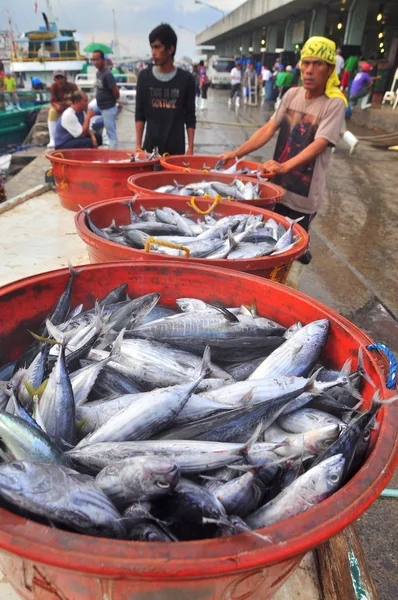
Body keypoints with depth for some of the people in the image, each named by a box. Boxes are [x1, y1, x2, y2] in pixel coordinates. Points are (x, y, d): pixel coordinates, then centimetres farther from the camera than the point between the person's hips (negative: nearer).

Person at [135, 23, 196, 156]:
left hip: (177, 148, -1)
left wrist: (190, 147, -2)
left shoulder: (186, 79, 1)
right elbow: (140, 114, 7)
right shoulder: (144, 76, 4)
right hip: (150, 146, 1)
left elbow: (190, 117, 4)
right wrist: (138, 145, 0)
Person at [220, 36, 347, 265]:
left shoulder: (334, 103, -11)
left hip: (304, 193, -5)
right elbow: (269, 128, 2)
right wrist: (237, 153, -8)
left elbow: (319, 145, -22)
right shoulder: (292, 94, 5)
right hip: (278, 185, 5)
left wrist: (285, 166, -36)